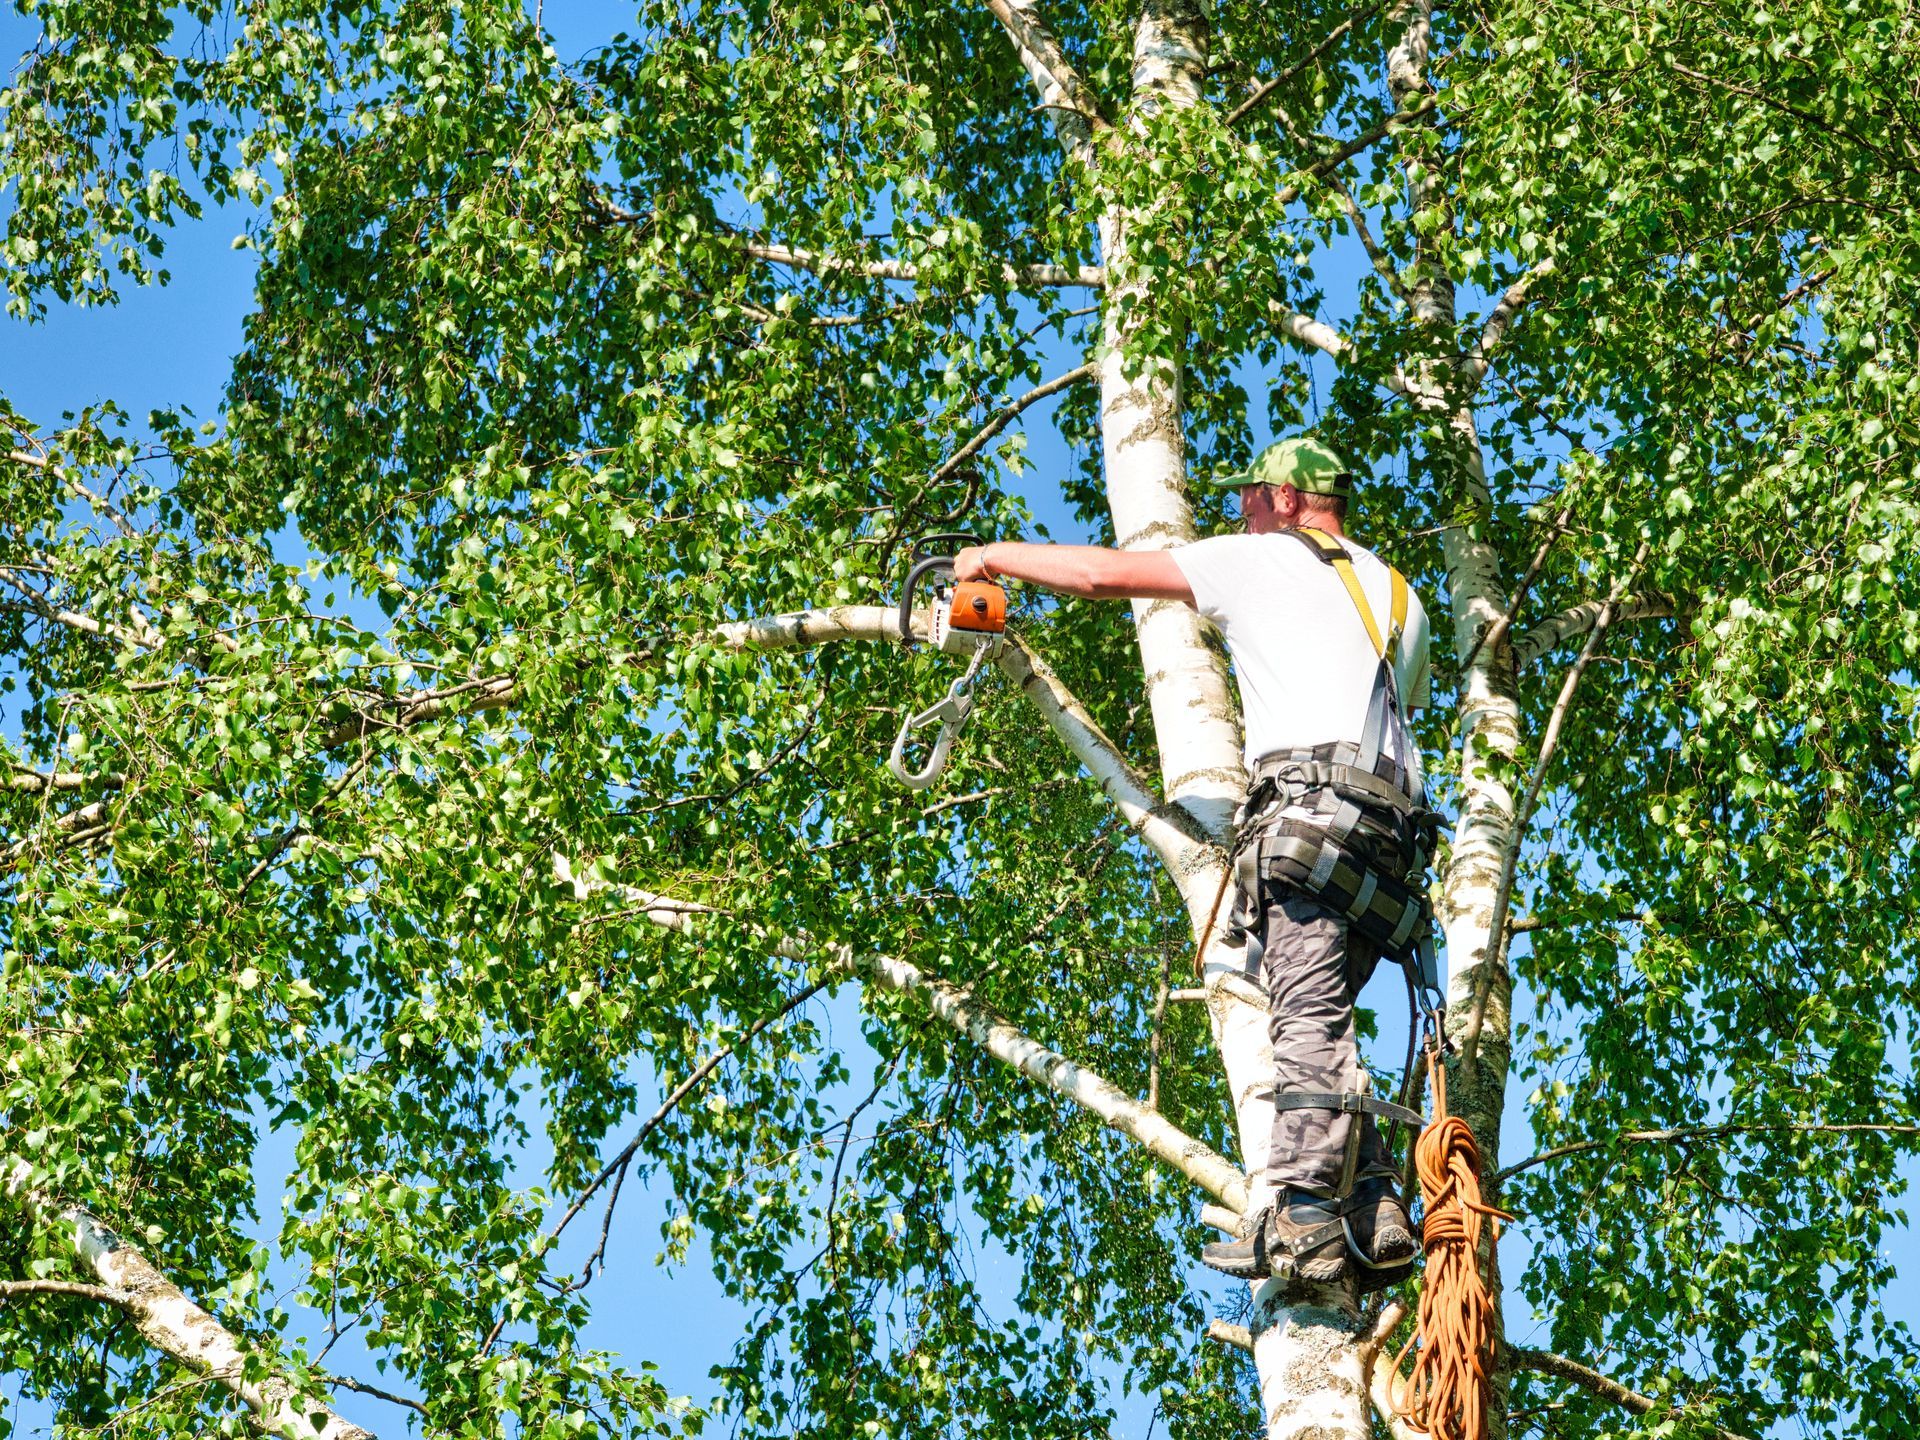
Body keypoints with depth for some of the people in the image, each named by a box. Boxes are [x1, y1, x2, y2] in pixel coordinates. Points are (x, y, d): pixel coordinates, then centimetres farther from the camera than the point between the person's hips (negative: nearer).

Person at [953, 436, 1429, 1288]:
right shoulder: (1397, 597, 30)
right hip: (1394, 817, 8)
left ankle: (1302, 1223, -29)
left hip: (1307, 796, -8)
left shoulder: (1265, 560, 9)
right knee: (1317, 1023, 9)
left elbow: (1101, 573, 9)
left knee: (1307, 1021, -18)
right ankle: (1375, 1217, -4)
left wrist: (996, 555, 23)